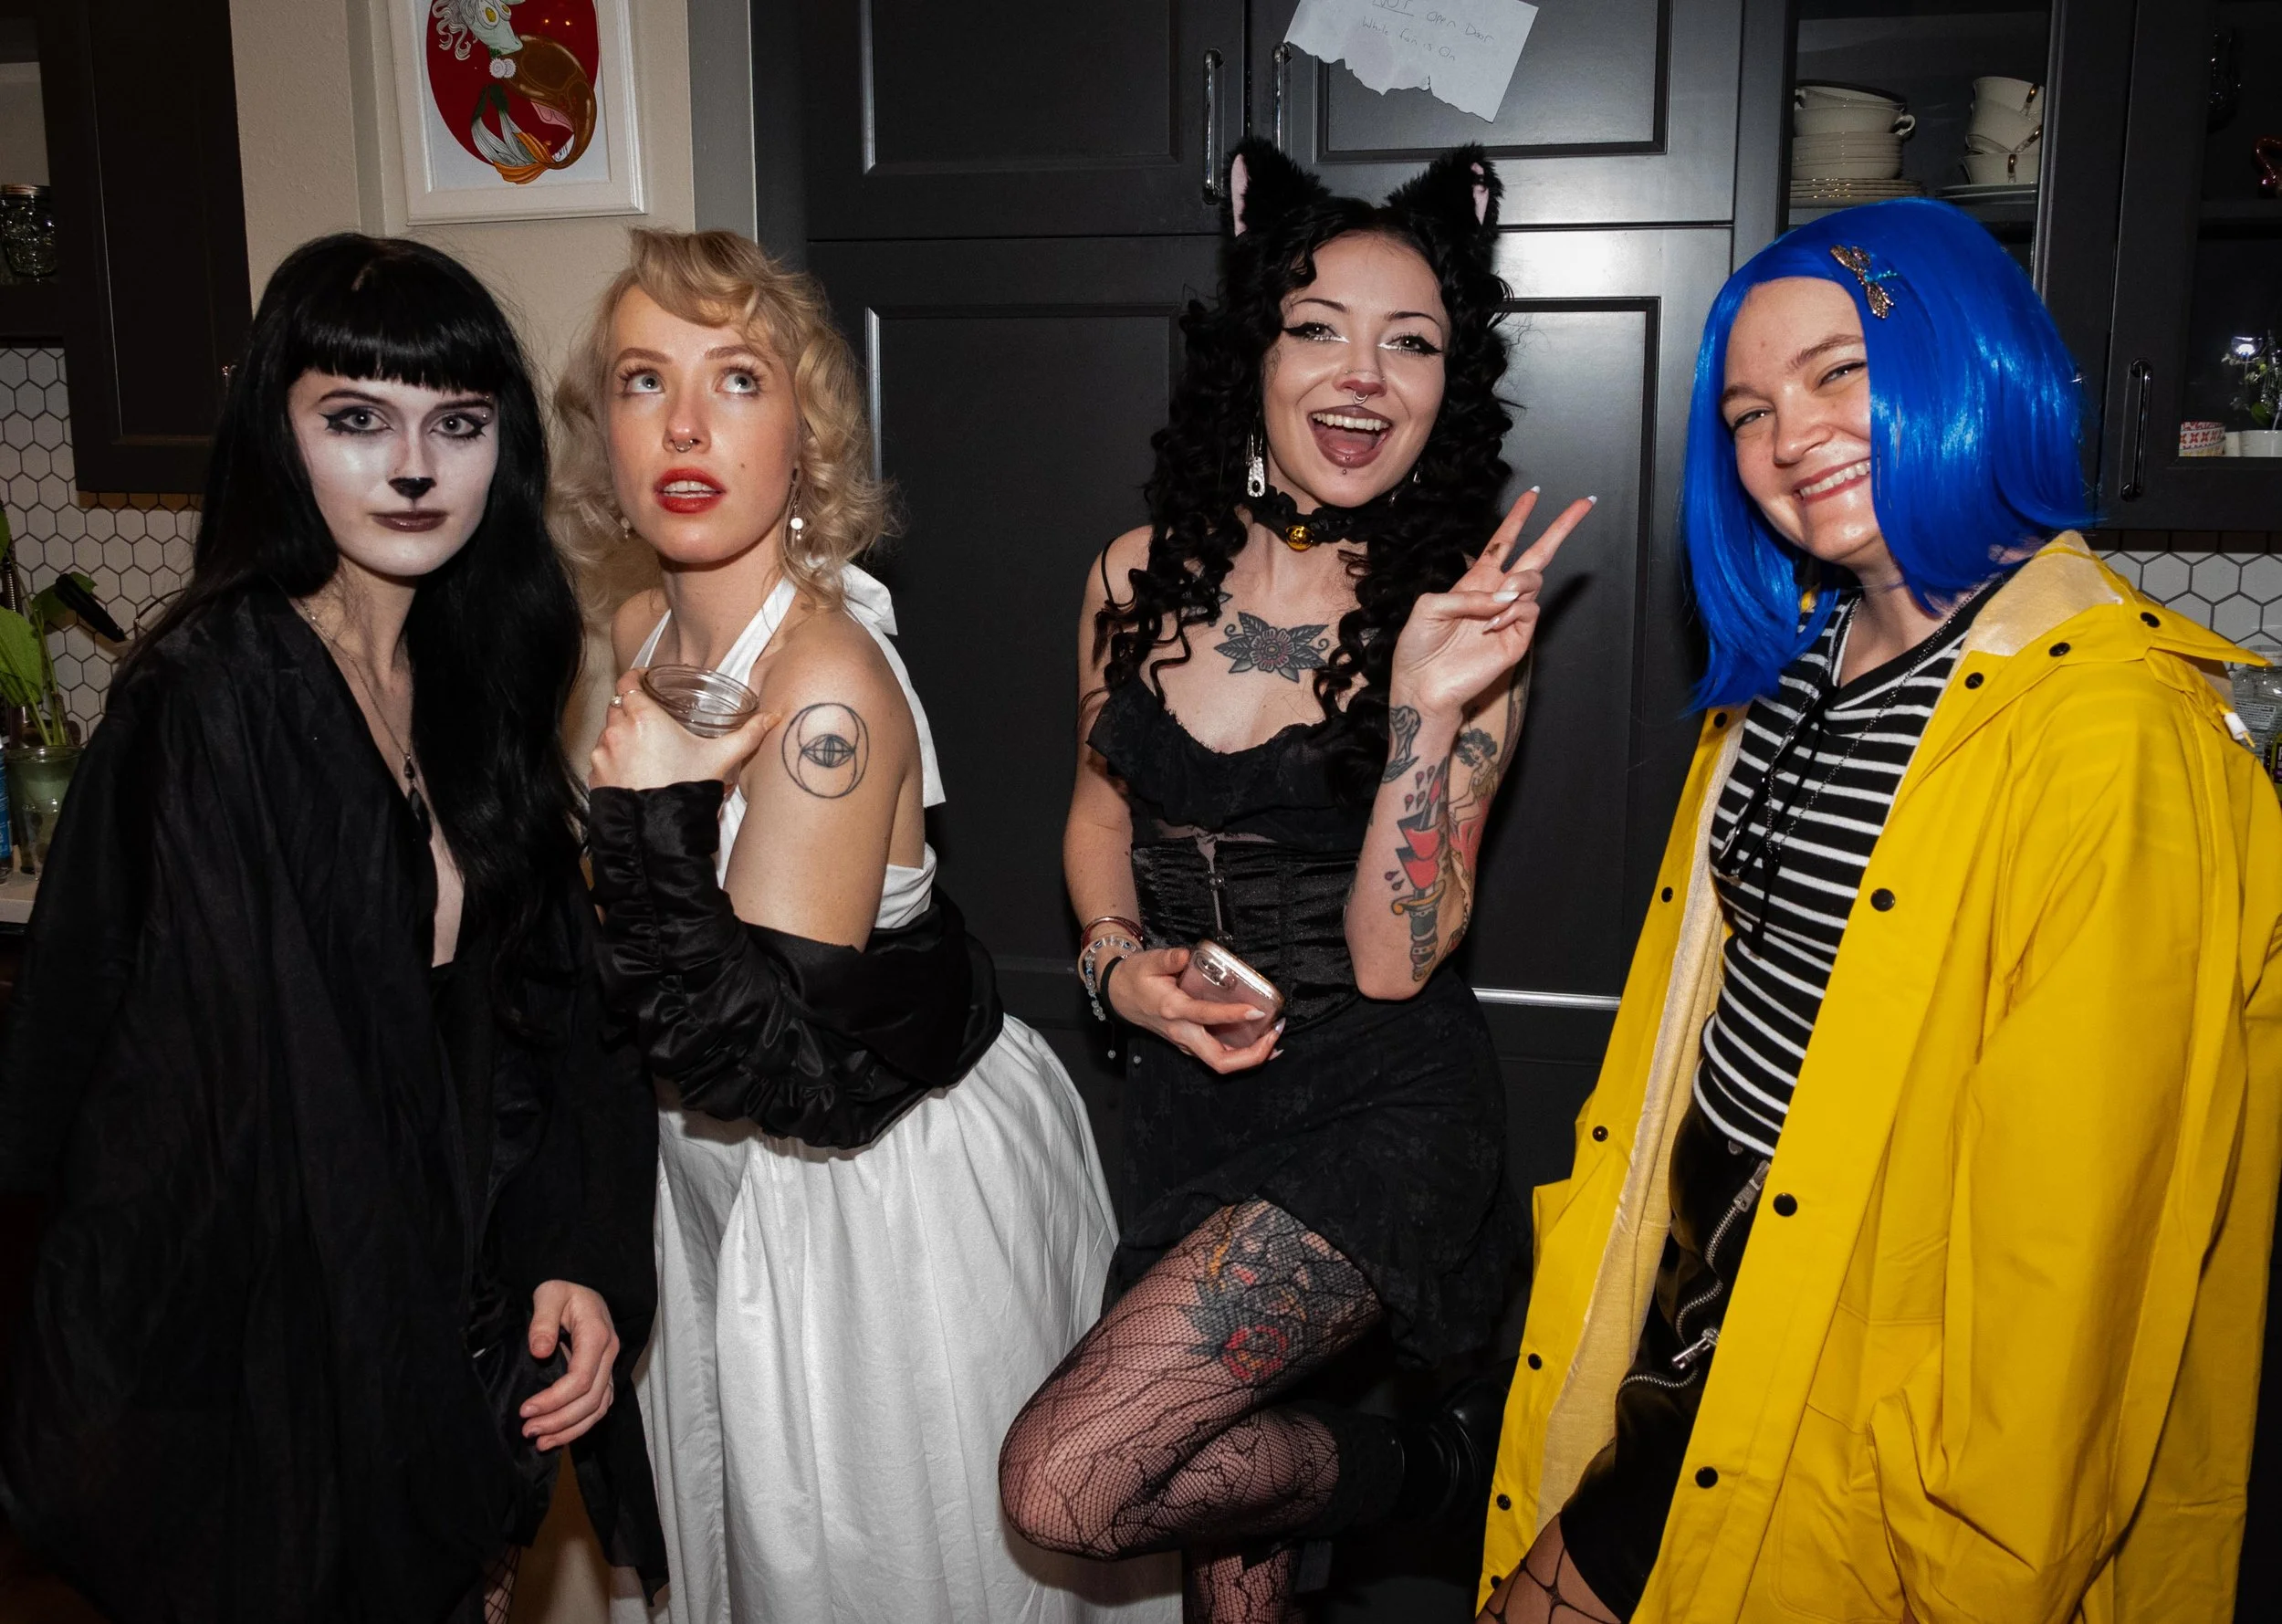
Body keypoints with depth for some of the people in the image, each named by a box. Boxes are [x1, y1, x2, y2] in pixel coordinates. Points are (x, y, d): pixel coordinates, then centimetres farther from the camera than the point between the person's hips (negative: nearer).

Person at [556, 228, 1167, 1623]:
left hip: (903, 1187, -8)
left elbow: (784, 1070, -31)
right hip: (737, 1180, 8)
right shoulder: (650, 631, -3)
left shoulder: (829, 686, -30)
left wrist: (651, 813, -35)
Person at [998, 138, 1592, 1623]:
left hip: (1382, 1108, -4)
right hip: (1190, 1084, 5)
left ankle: (1437, 1466, 7)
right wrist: (1118, 958, -4)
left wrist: (1428, 712, -28)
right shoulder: (1147, 575, -3)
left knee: (1068, 1484, -18)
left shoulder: (1464, 619, -11)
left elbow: (1394, 960, -17)